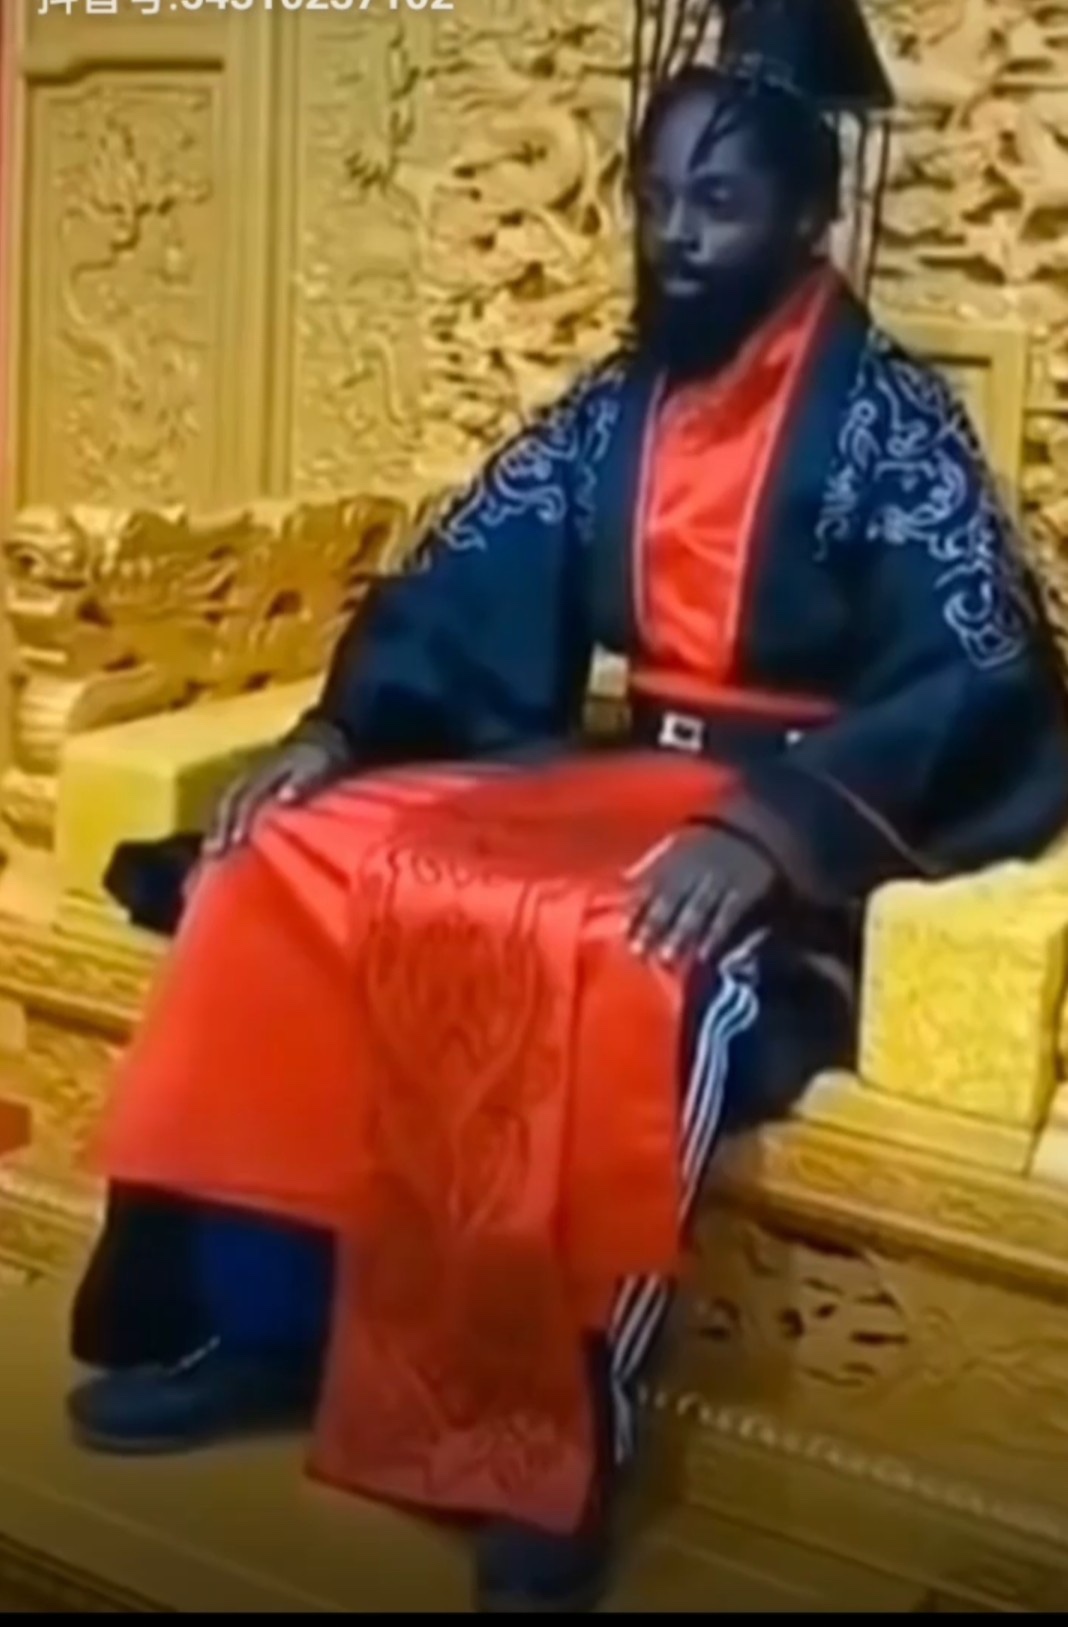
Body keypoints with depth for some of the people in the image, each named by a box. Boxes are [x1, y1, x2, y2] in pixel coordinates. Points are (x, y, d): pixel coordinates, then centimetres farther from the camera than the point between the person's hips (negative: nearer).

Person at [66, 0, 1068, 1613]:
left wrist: (777, 824, -33)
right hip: (605, 774, 6)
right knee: (306, 860, -16)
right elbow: (461, 585, 9)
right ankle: (263, 1316, -11)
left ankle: (563, 1433, -23)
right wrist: (334, 729, -10)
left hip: (796, 819, -6)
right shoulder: (609, 410, 13)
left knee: (608, 959, -38)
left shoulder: (890, 418, -6)